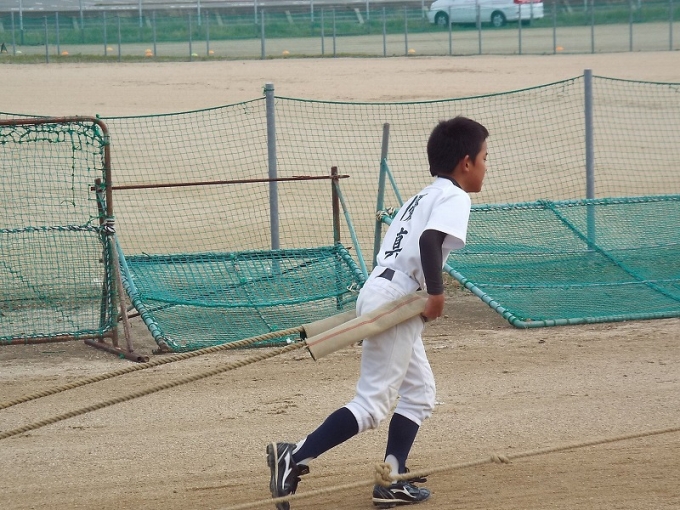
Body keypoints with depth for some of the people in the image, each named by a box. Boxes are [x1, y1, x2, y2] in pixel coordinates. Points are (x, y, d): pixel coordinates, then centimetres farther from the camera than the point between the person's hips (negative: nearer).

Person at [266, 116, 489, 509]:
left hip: (381, 295, 10)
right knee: (373, 404, -9)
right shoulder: (454, 197, -6)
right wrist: (437, 292, -23)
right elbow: (430, 240, -24)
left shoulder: (423, 196, 23)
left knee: (420, 393, 18)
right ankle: (295, 458, -16)